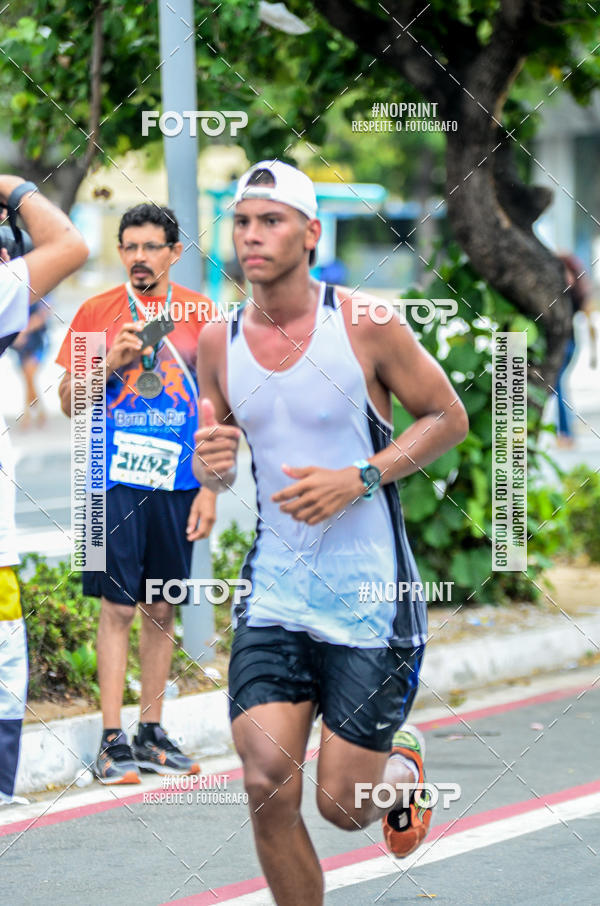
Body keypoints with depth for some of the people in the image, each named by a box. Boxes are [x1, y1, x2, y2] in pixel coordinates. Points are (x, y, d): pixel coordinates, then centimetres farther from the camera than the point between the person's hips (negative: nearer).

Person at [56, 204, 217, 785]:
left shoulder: (200, 315, 6)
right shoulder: (96, 312, 3)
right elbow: (69, 402, 6)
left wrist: (209, 488, 1)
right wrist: (111, 363, -12)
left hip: (176, 483, 2)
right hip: (116, 480, -2)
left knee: (161, 610, 7)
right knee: (118, 607, -5)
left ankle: (151, 735, 15)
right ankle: (112, 741, -3)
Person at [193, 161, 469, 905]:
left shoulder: (364, 325, -10)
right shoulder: (218, 344, 2)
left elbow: (449, 417, -1)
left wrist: (359, 480, -15)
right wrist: (210, 462, -11)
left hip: (370, 596, -3)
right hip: (273, 598, 3)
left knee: (343, 804, 1)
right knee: (268, 787, -12)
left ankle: (402, 769, 38)